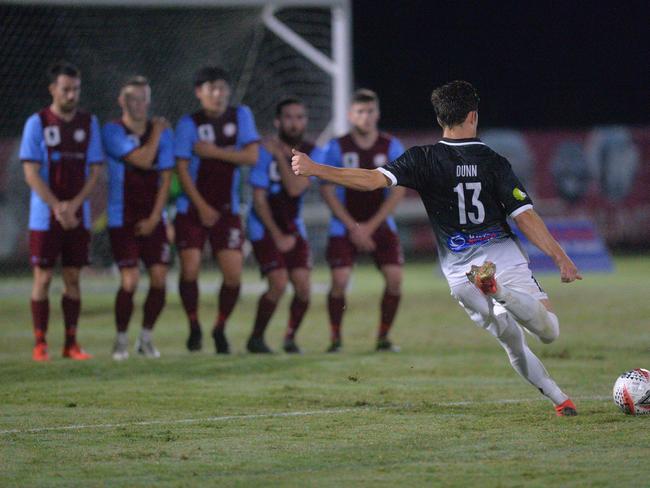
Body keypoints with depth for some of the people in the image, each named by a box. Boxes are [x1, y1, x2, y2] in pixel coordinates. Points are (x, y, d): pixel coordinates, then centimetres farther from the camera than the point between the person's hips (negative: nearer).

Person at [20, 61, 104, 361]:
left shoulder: (89, 123, 6)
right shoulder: (37, 123, -3)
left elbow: (95, 171, 4)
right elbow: (31, 173, -7)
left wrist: (73, 205, -10)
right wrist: (58, 208, -14)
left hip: (78, 217, 3)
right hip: (45, 217, -3)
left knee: (73, 278, 4)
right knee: (43, 278, -2)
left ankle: (71, 343, 8)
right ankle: (40, 344, 1)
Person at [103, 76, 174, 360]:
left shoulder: (162, 132, 6)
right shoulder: (113, 131, -7)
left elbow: (165, 178, 3)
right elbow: (142, 160, -20)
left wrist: (154, 218, -5)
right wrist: (156, 132, -7)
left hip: (152, 220, 4)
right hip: (122, 219, -4)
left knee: (159, 280, -4)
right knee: (130, 282, -11)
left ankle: (146, 338, 12)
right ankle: (121, 339, 6)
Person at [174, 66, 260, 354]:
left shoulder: (240, 116, 2)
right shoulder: (189, 124, -5)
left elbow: (252, 156, -7)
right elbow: (182, 168, -8)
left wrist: (215, 151, -15)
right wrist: (202, 207, -13)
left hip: (227, 208, 2)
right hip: (193, 208, -2)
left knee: (233, 274, -5)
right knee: (190, 270, -10)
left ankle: (220, 329, 15)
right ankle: (194, 327, 10)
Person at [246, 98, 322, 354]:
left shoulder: (311, 153, -3)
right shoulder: (265, 152, -13)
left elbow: (295, 188, -19)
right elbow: (259, 200, -10)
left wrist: (280, 155, -21)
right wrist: (278, 237, -10)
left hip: (293, 225, 4)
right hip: (265, 226, -4)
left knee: (303, 287, -8)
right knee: (279, 284, -18)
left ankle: (290, 337, 13)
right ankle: (256, 338, -1)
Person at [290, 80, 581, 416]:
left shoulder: (424, 160, -3)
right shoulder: (494, 163, -3)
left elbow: (373, 180, -14)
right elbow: (525, 217, -7)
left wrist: (314, 170, -12)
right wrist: (561, 259, -2)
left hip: (460, 272, 2)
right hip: (503, 256, -2)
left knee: (513, 343, 17)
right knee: (548, 331, -9)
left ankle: (558, 397, 2)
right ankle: (504, 294, -34)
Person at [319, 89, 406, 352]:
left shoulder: (391, 147, -2)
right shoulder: (337, 148, -6)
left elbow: (398, 190, -4)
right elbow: (327, 191, -6)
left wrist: (370, 226, -10)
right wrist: (353, 227, -11)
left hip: (380, 223, 2)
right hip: (345, 225, -2)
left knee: (394, 278, -12)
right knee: (339, 280, -17)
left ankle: (383, 337, 3)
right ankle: (335, 338, -3)